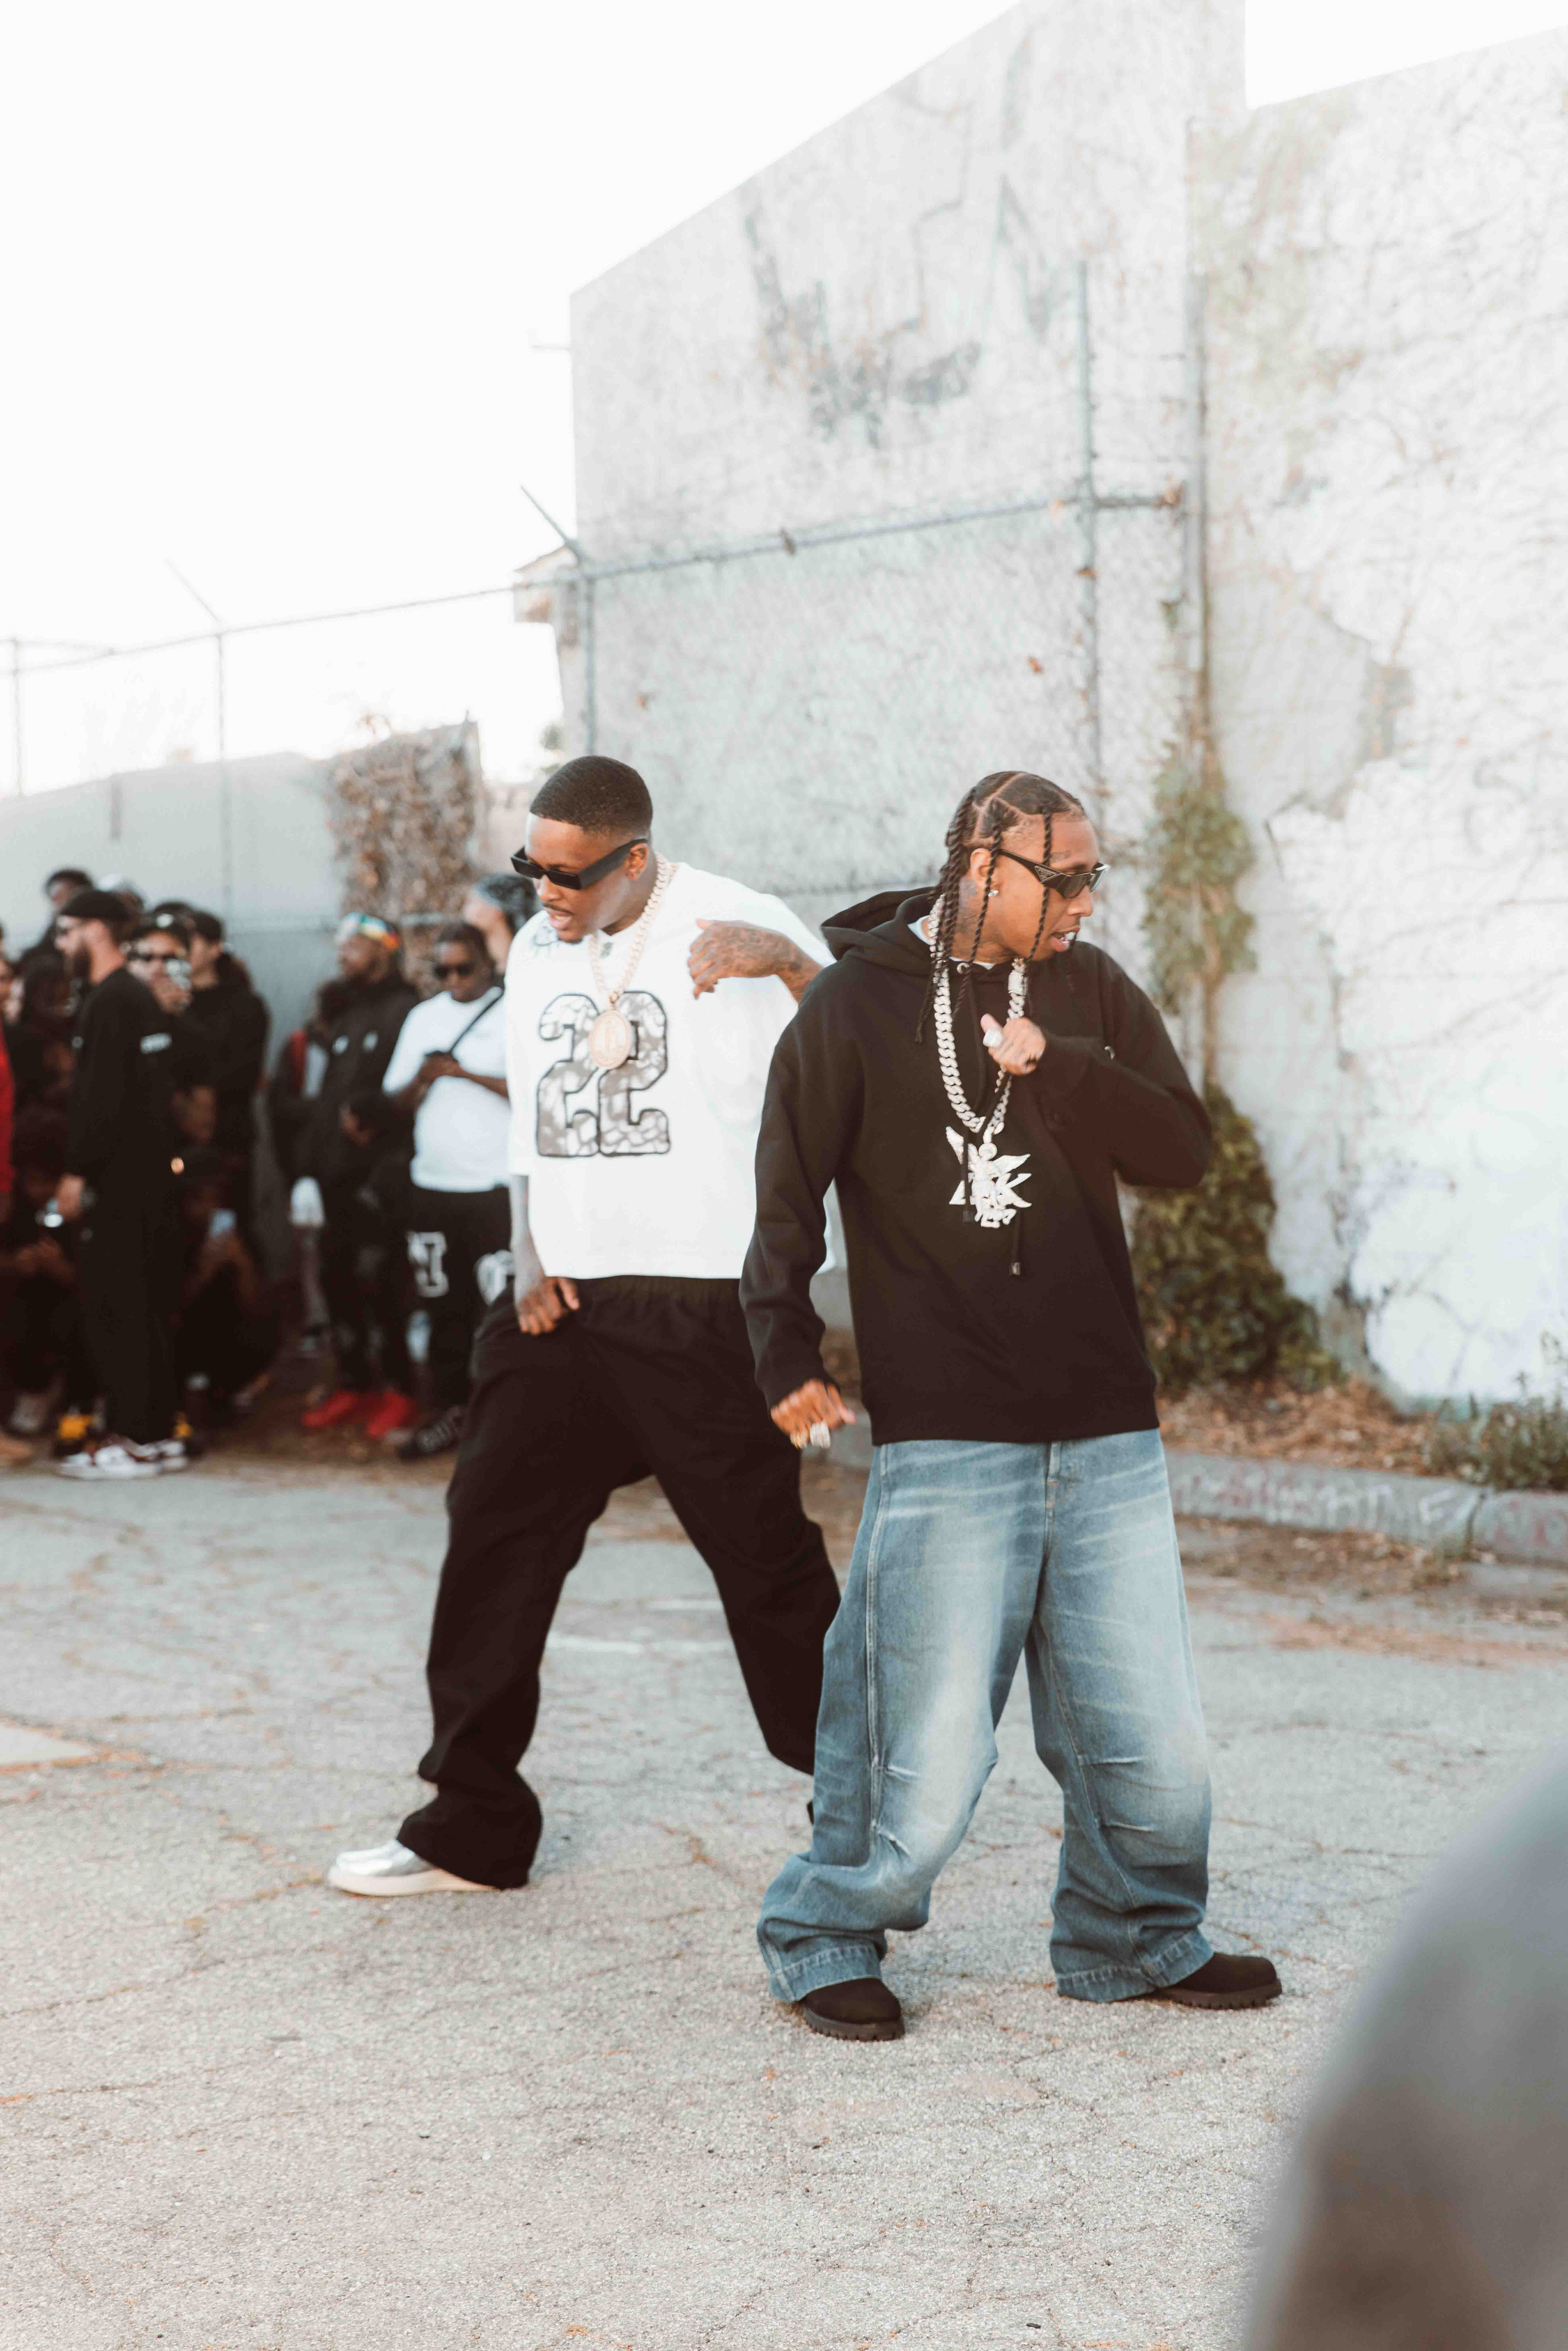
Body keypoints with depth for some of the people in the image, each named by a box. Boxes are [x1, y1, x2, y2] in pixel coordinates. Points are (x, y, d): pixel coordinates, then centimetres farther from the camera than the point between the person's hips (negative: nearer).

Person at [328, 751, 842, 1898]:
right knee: (493, 1552, 5)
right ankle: (473, 1831, 17)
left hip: (701, 1308, -6)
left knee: (771, 1565, -2)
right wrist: (530, 1262, 9)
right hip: (565, 1305, 6)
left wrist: (783, 959, -33)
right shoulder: (538, 951, 14)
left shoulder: (727, 932, -7)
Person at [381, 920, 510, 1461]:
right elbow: (398, 1101, 14)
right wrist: (423, 1079, -7)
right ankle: (448, 1411, 19)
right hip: (433, 1186, 6)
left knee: (502, 1305, -9)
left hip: (496, 1186, -6)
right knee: (444, 1305, 11)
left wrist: (467, 1073, -16)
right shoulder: (423, 1018, 16)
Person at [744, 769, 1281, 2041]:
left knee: (1152, 1742, 6)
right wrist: (788, 1353, -6)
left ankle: (1137, 1942, 29)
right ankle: (826, 1936, 17)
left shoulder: (1091, 991, 10)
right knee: (930, 1751, -5)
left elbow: (1185, 1148, 1)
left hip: (1109, 1436, 4)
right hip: (944, 1440, -4)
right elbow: (787, 1195, 2)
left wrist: (1060, 1066, -12)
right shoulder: (858, 1006, 0)